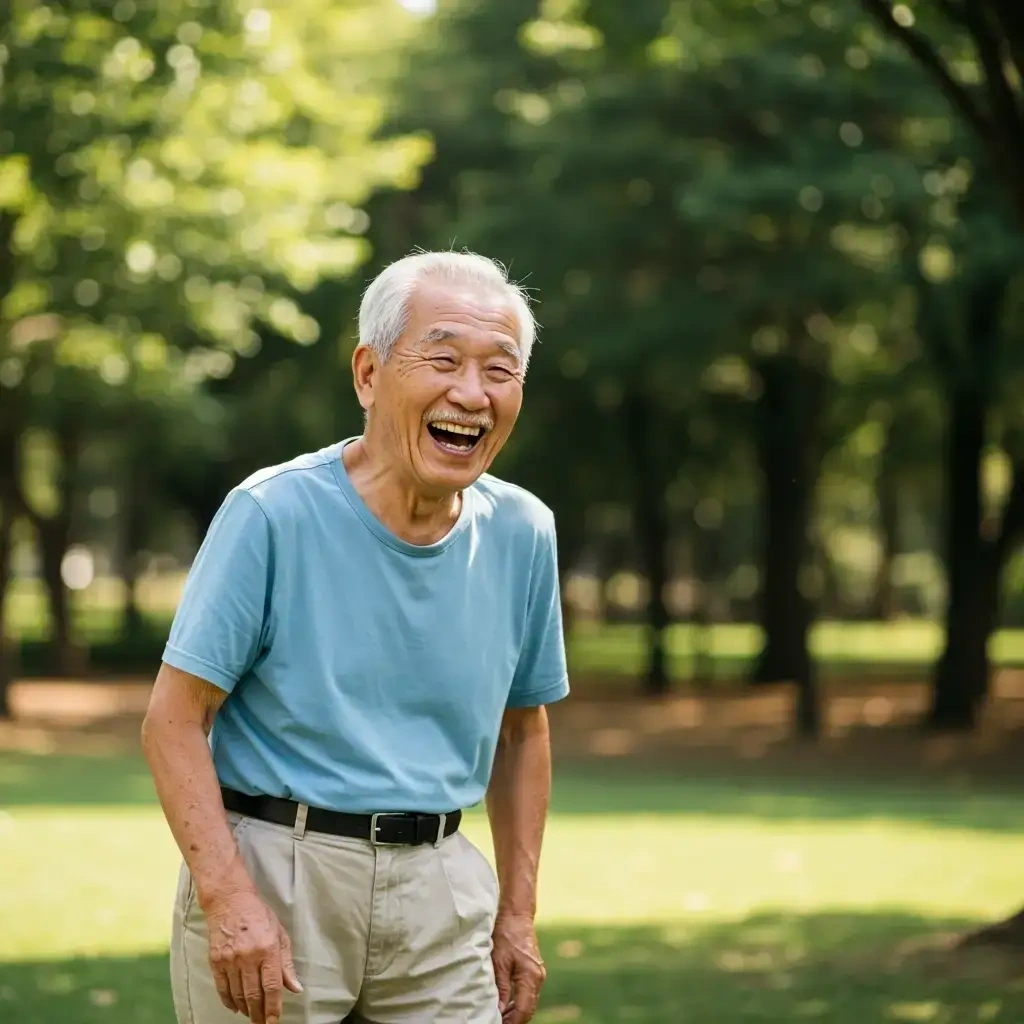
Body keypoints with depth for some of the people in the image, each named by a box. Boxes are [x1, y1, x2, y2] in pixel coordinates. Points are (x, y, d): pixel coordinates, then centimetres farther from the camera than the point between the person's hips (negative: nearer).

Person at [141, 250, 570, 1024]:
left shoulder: (522, 533, 5)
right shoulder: (272, 514, -10)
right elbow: (175, 721, -10)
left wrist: (518, 912, 12)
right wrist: (228, 900, -20)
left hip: (440, 889, 4)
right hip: (273, 873, -4)